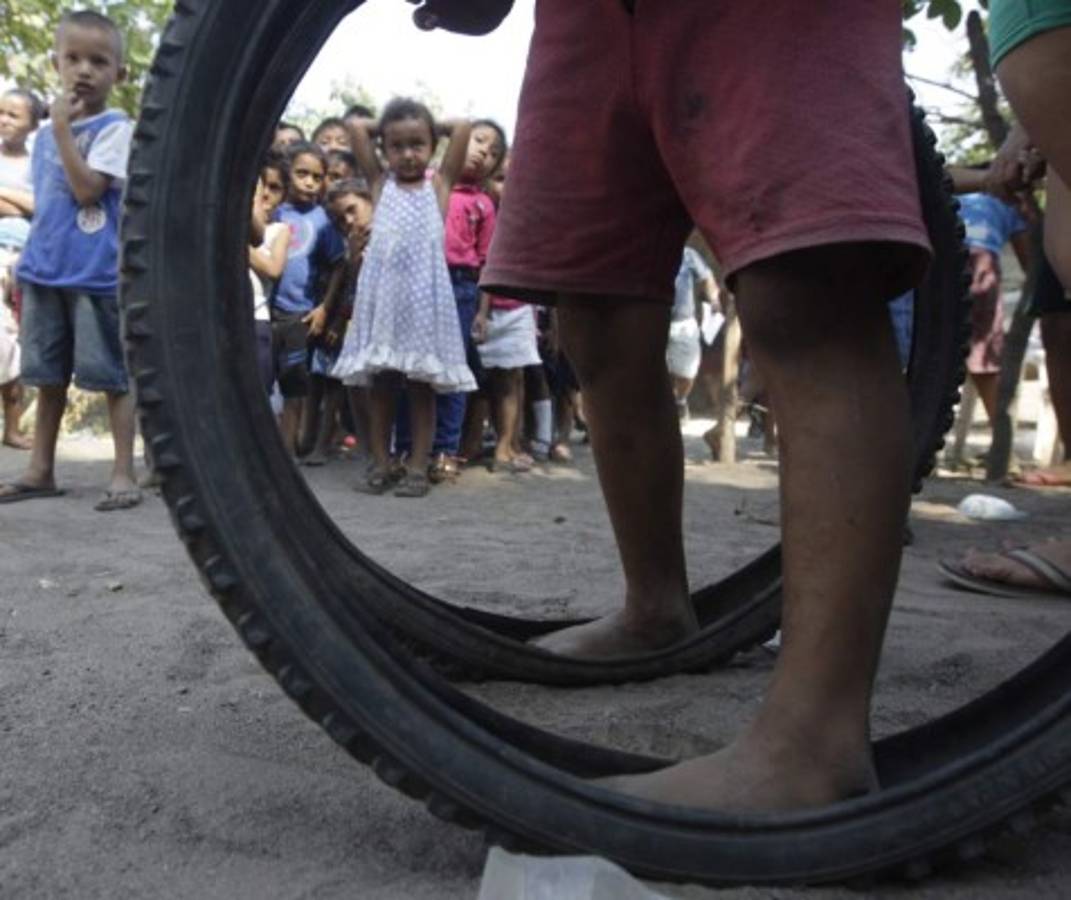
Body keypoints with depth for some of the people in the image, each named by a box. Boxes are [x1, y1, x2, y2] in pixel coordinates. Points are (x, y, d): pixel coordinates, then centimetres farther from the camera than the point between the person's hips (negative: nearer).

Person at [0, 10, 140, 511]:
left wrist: (63, 129, -14)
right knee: (47, 375, 12)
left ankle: (124, 473, 4)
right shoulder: (44, 135, 16)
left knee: (113, 375, -2)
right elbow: (42, 206, 20)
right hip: (45, 272, 7)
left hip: (97, 274, -7)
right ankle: (40, 470, 22)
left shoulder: (114, 128, -5)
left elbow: (88, 190, -17)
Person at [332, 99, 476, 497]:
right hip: (383, 289, 2)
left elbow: (463, 128, 5)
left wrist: (429, 128, 18)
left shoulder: (439, 183, 10)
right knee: (380, 385, 5)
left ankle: (418, 467, 7)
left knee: (422, 386, 3)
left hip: (423, 290, -2)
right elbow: (354, 126, 12)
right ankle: (381, 464, 13)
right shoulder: (380, 182, 13)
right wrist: (384, 128, 21)